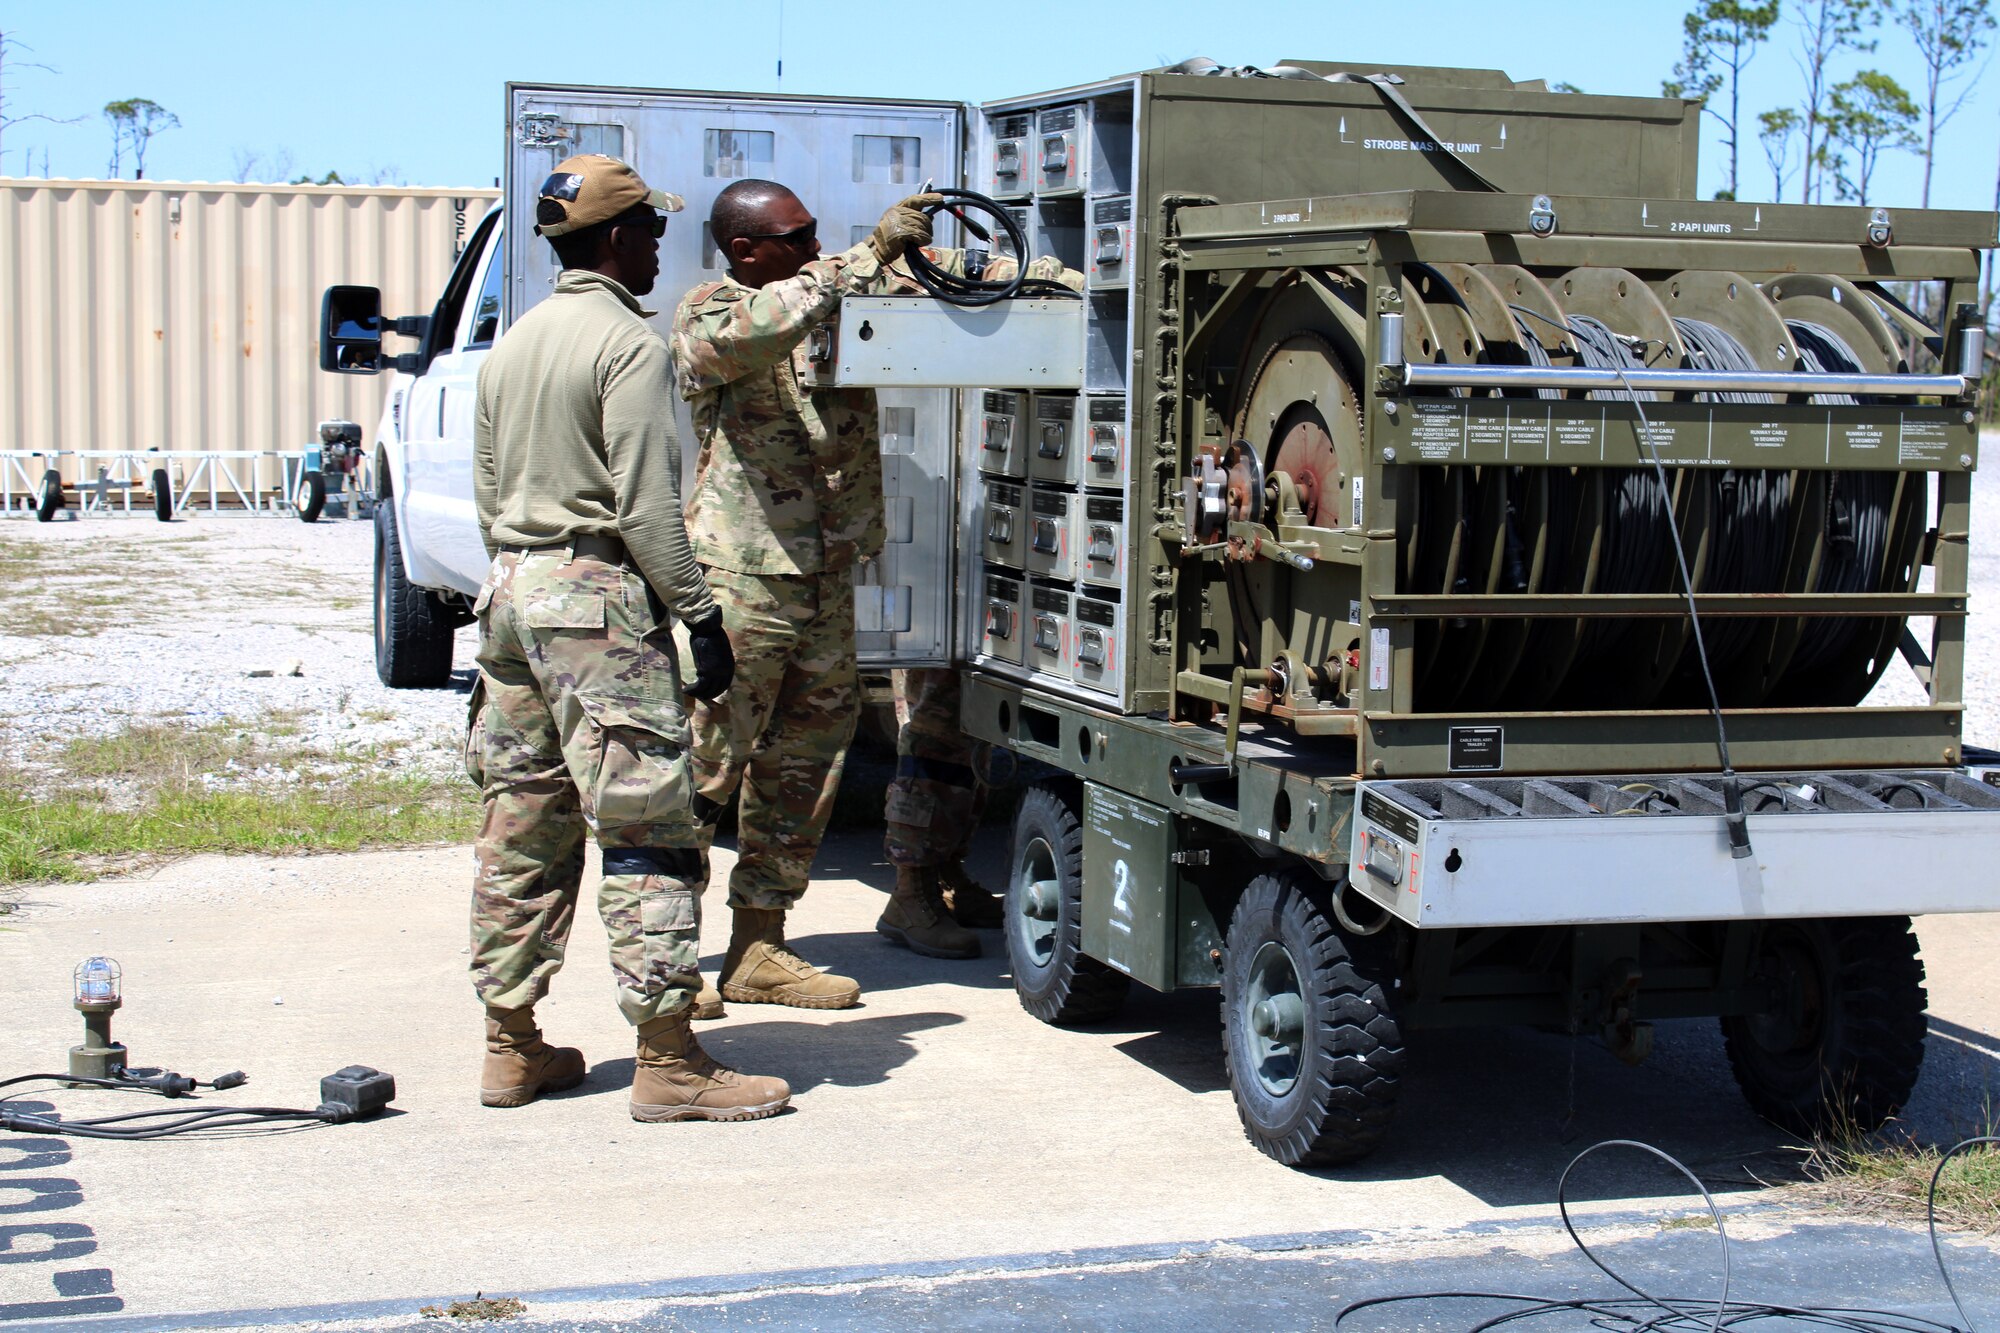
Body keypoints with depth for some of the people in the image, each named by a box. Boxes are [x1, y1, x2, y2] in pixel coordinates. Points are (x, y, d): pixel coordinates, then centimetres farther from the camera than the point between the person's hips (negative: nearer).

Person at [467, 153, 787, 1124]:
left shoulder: (513, 344, 15)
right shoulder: (627, 343, -10)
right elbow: (645, 507, -17)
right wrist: (698, 614, -13)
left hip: (513, 588, 9)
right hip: (599, 597, -9)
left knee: (521, 826, 12)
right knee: (647, 827, -7)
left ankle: (512, 1046, 16)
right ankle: (668, 1062, -7)